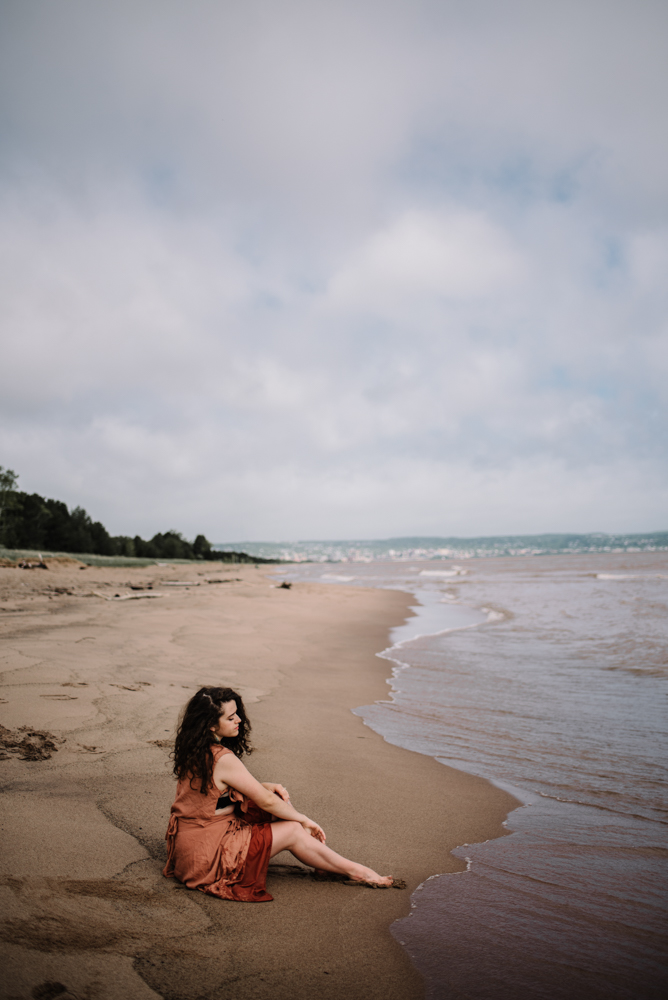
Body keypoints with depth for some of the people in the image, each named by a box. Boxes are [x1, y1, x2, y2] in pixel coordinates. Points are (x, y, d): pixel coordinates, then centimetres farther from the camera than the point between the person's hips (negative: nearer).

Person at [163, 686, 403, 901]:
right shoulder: (223, 759, -27)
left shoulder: (195, 750, 2)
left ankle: (323, 862, 13)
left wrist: (266, 786, 1)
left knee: (279, 797, 6)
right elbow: (266, 801, -18)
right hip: (206, 853, -9)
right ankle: (357, 872, 10)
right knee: (292, 831, -5)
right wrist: (305, 819, -2)